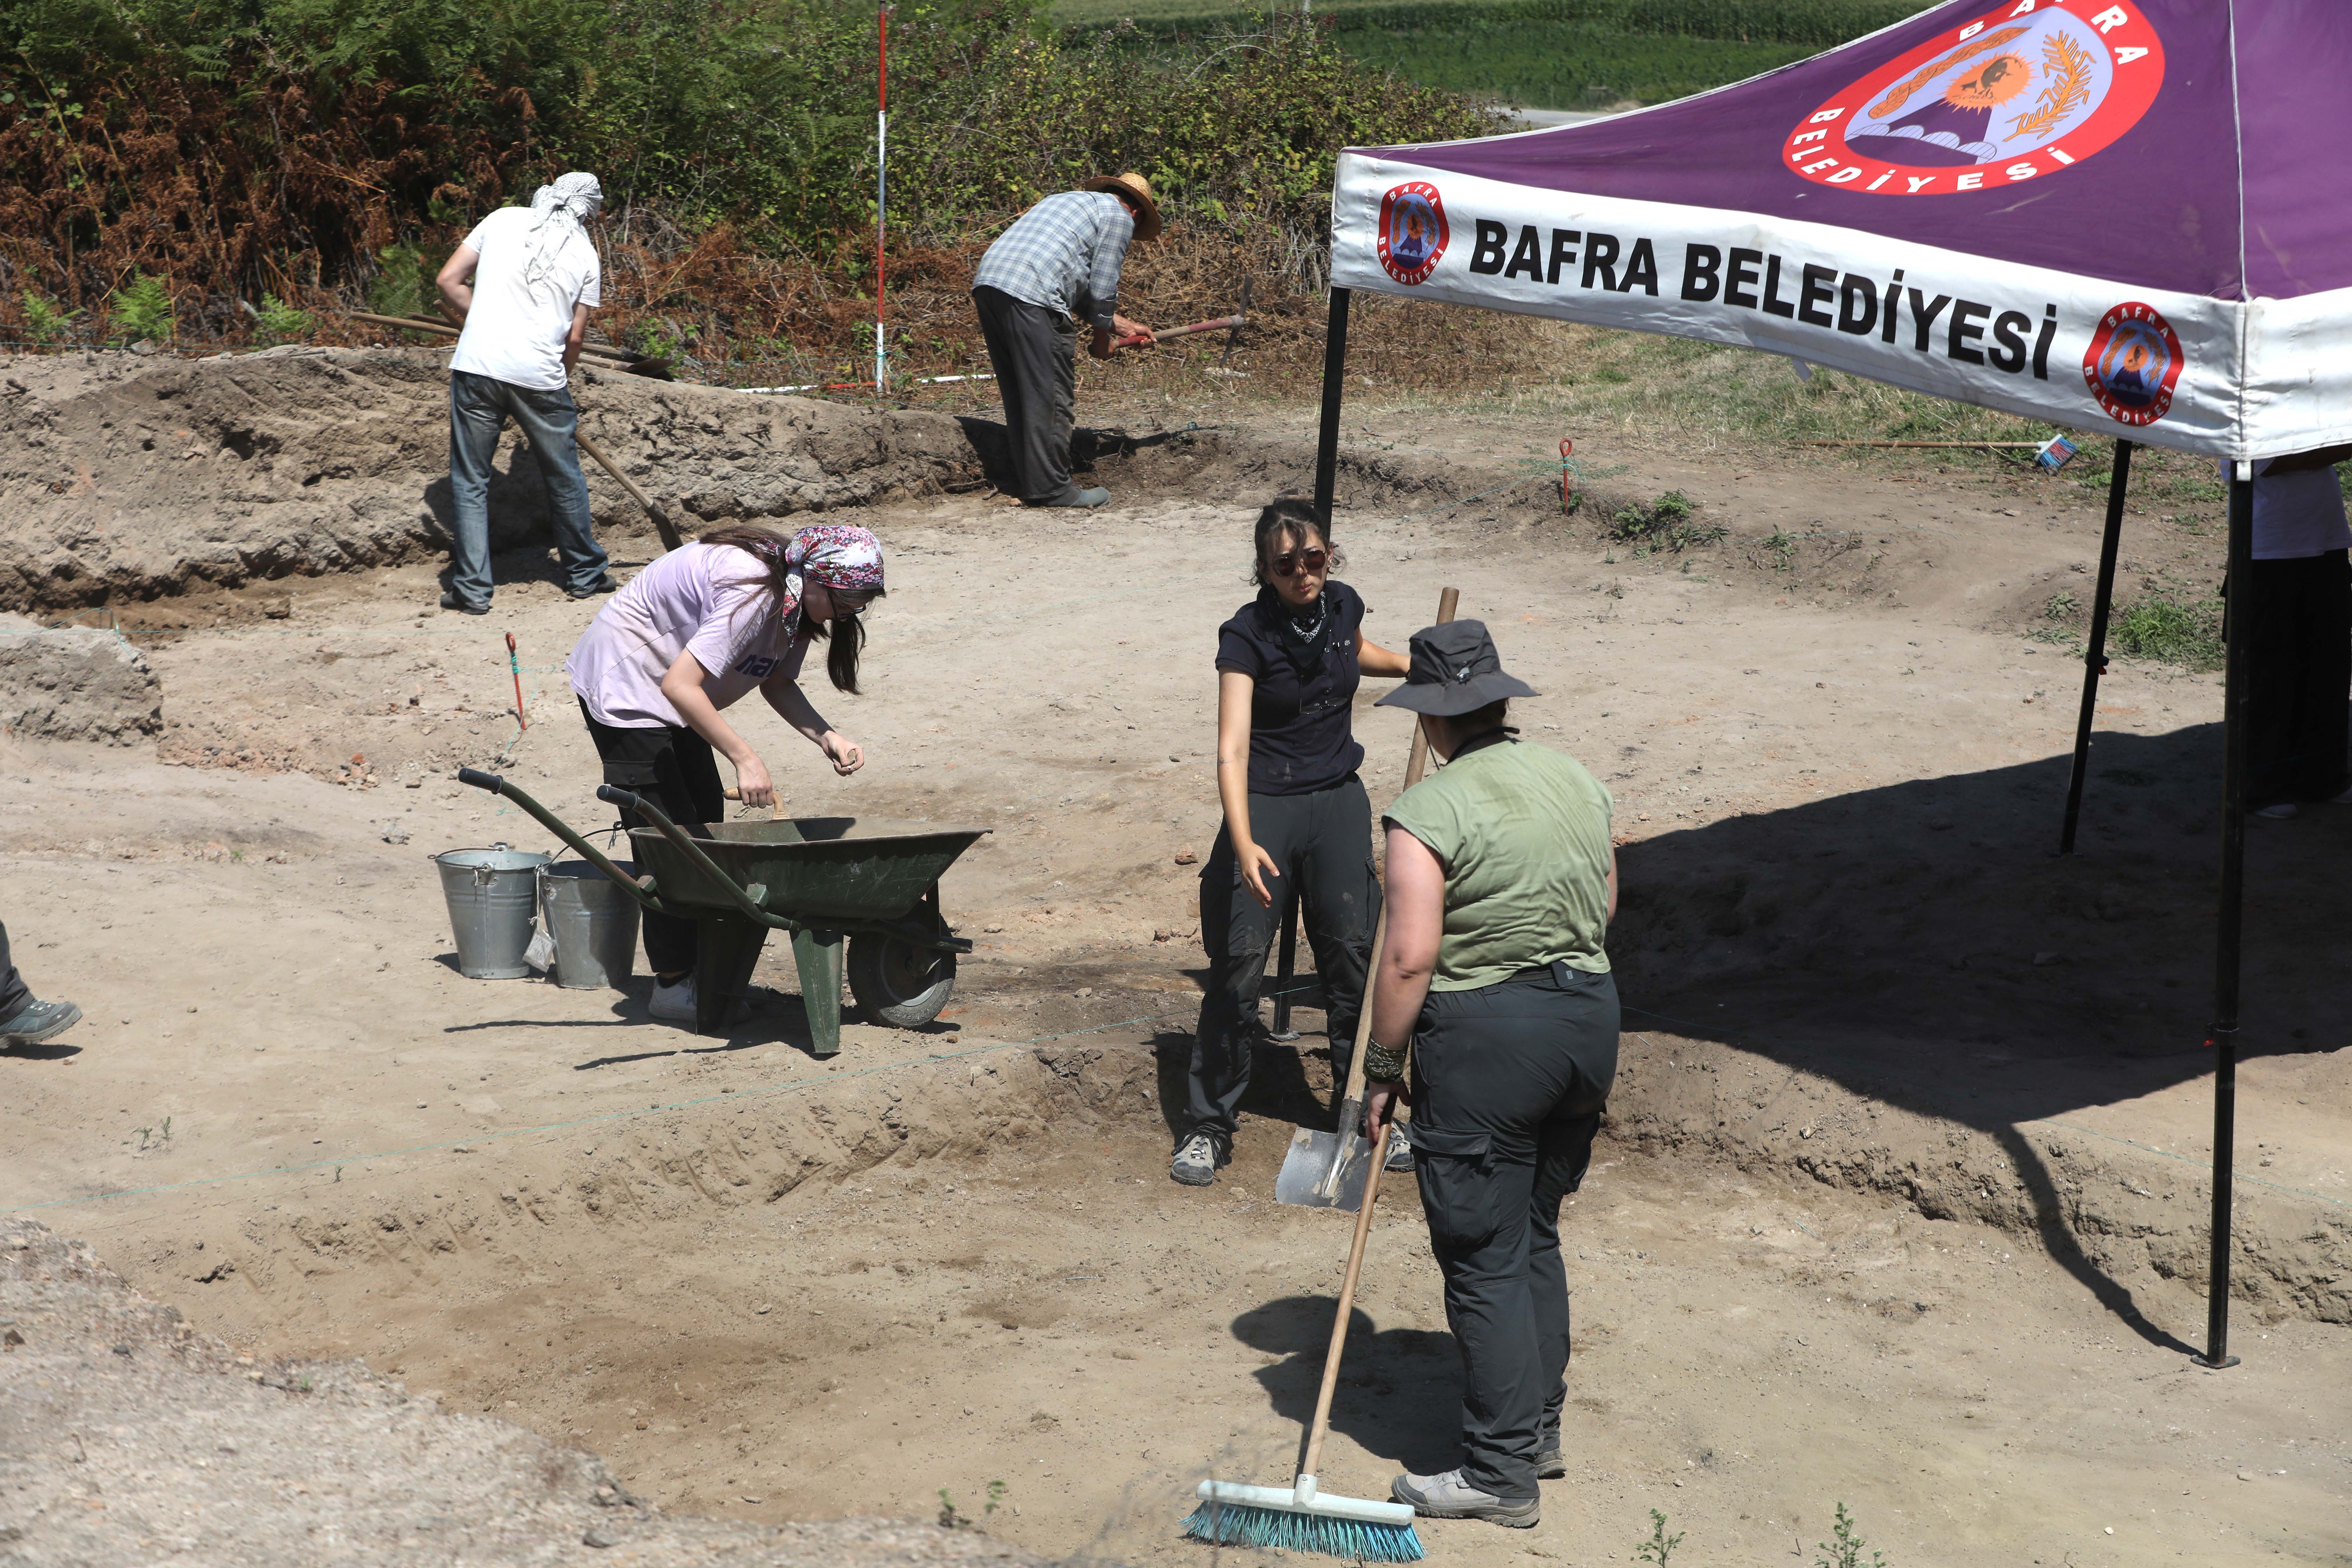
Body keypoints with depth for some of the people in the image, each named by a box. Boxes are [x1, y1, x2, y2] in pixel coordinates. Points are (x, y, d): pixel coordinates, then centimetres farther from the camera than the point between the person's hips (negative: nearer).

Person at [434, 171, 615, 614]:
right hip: (540, 376, 0)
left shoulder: (503, 220, 9)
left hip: (477, 366, 0)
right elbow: (576, 336, 7)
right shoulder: (585, 254, 9)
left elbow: (449, 282, 7)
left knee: (471, 482, 8)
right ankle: (585, 574, 30)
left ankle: (472, 589, 6)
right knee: (564, 478, 17)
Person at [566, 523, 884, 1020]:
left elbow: (777, 683, 4)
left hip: (671, 690, 10)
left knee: (706, 818, 8)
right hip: (624, 685, -10)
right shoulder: (754, 592, -34)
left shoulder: (798, 595, -6)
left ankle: (701, 968, 14)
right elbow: (680, 686, -38)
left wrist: (826, 736, -13)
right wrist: (745, 758, -36)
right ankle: (673, 983, -3)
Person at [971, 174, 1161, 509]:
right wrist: (1103, 338, 20)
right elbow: (1102, 288, 4)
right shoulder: (1120, 217, 8)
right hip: (1030, 297, -9)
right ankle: (1050, 489, -2)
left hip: (987, 282, 9)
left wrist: (1120, 324, 41)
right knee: (1052, 396, -3)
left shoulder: (1072, 201, 35)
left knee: (1021, 394, 14)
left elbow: (1081, 287, 37)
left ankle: (1027, 482, 18)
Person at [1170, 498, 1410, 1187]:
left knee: (1354, 954, 3)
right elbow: (1232, 747, -25)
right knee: (1239, 962, -7)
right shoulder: (1247, 635, -16)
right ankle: (1207, 1126, 3)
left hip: (1339, 801, 4)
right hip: (1264, 803, -4)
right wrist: (1243, 841, -36)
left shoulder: (1343, 606, 0)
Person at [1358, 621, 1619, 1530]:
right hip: (1590, 1019, 7)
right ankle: (1540, 1428, 29)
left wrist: (1382, 1067, -8)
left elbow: (1409, 957, -19)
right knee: (1536, 1234, 20)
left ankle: (1502, 1473, 6)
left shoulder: (1428, 813, -16)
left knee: (1484, 1258, 1)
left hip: (1484, 1037, -7)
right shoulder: (1578, 782, 6)